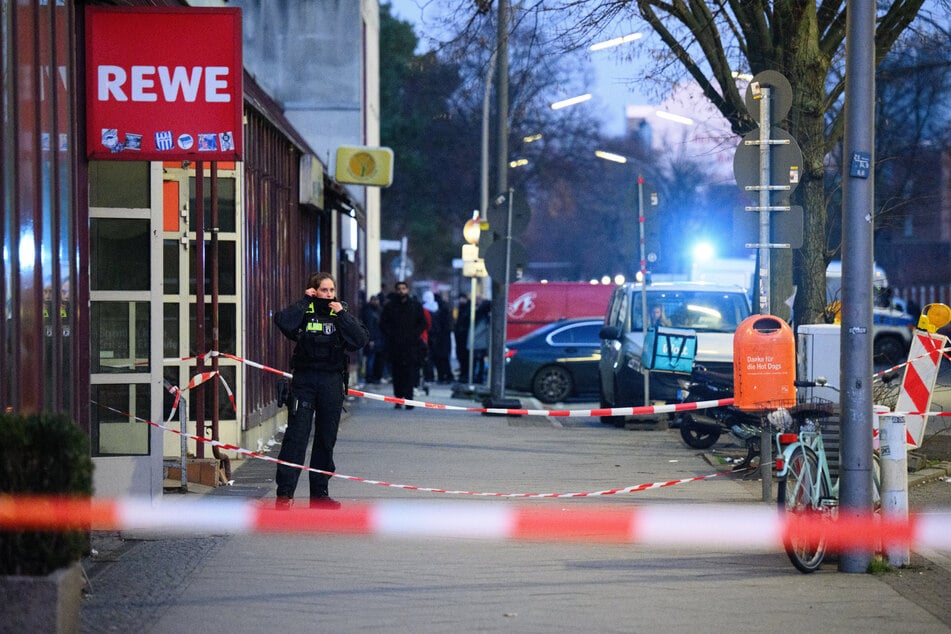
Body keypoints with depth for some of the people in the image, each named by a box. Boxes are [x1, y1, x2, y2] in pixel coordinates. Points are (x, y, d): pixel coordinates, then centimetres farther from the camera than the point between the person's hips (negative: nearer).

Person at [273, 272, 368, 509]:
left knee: (326, 439, 8)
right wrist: (305, 301, -11)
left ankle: (319, 492, 16)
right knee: (296, 435, -9)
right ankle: (285, 491, -11)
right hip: (304, 380, -3)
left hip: (332, 382, 3)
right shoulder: (304, 312, 3)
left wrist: (342, 315, -9)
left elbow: (360, 340, -5)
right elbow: (283, 322, -19)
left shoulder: (342, 314, 9)